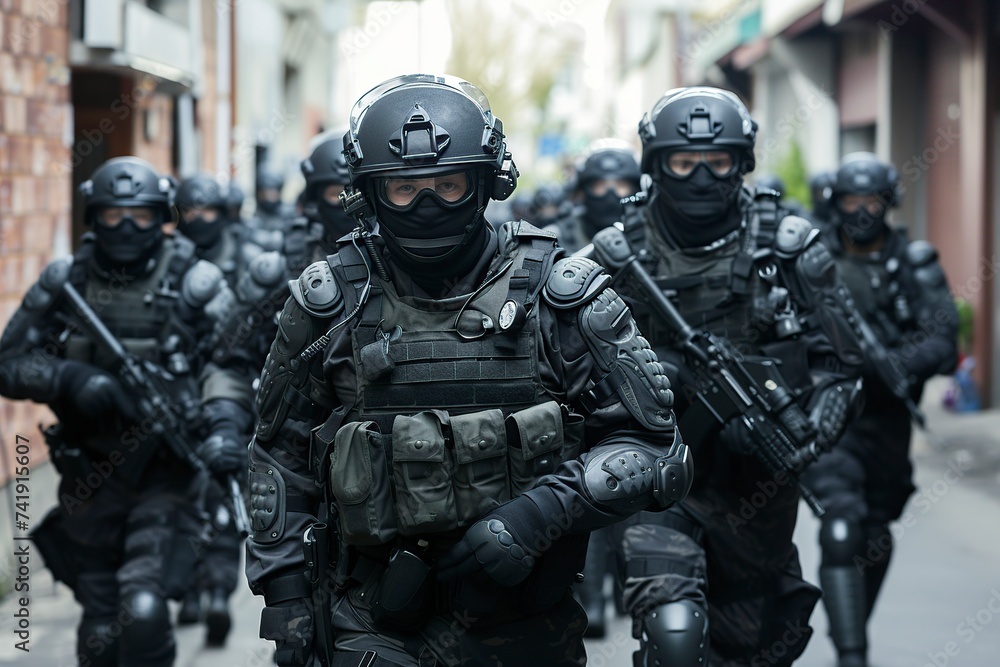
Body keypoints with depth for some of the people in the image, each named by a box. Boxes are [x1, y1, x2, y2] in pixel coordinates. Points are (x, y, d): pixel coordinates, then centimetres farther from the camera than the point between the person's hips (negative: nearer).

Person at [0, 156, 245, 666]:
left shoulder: (193, 285, -5)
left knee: (142, 611, -21)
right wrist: (73, 379, -17)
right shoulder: (64, 284, 1)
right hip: (92, 476, 3)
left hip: (167, 475, -3)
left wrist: (222, 431, -28)